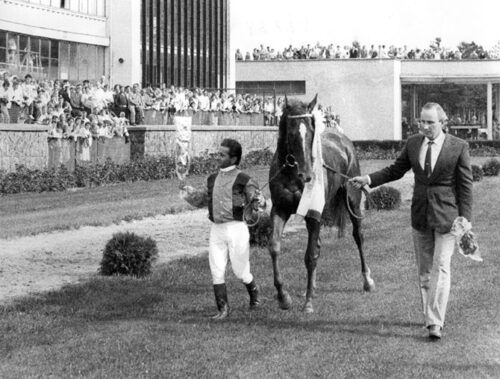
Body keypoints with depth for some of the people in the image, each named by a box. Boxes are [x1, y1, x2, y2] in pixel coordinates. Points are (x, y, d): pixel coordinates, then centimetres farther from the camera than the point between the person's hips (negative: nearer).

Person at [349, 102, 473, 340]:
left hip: (446, 215, -5)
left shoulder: (458, 147, -8)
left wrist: (464, 220, -10)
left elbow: (465, 185, -6)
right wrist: (368, 180, -1)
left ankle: (435, 323, -13)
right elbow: (395, 171, 13)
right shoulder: (413, 143, 4)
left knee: (440, 268, -11)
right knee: (424, 271, 11)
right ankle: (432, 317, 23)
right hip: (420, 214, 5)